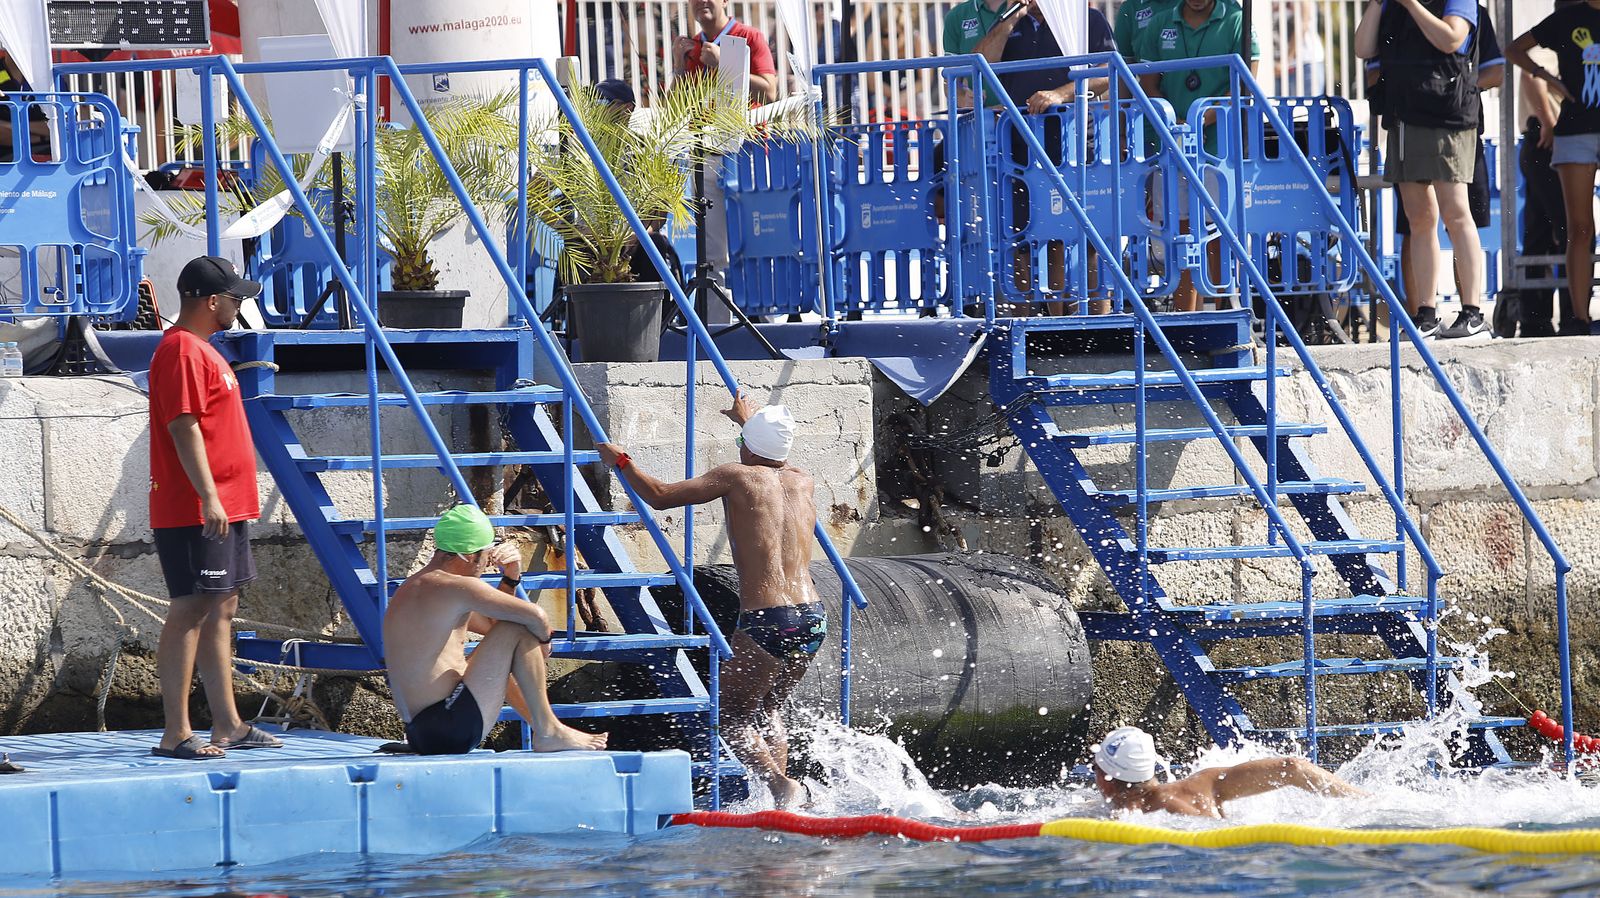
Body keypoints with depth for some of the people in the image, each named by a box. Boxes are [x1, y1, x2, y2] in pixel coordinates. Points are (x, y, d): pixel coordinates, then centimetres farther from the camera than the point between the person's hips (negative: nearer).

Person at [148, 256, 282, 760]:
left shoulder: (202, 350, 20)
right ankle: (175, 734, -12)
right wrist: (209, 498, -25)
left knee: (221, 610, 12)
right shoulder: (182, 351, -13)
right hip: (195, 511, -11)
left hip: (224, 509, 11)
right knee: (192, 610, -11)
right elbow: (184, 428, -21)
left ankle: (228, 727, 16)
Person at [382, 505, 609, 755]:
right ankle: (548, 733, -5)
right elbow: (534, 615, -19)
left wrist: (511, 577, 19)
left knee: (499, 659, 34)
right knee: (517, 632, -11)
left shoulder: (413, 588, 18)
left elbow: (489, 624, 30)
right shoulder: (457, 588, -14)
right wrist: (543, 641, 3)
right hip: (452, 731, -11)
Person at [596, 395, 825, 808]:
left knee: (735, 717, 7)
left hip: (766, 620, -6)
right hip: (813, 618, 6)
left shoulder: (737, 476, -2)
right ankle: (784, 801, 12)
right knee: (769, 710, 24)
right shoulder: (802, 482, 15)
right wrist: (750, 422, 57)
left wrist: (622, 462, 15)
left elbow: (659, 496, -2)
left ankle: (780, 785, -15)